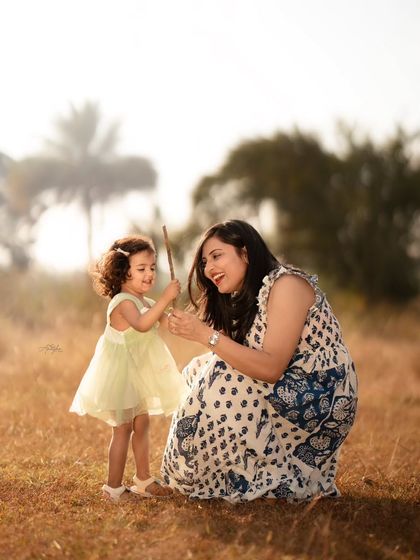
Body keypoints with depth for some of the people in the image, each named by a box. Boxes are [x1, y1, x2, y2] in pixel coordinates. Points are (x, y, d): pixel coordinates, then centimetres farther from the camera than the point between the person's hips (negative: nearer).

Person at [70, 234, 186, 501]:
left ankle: (144, 479, 26)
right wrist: (165, 298, -43)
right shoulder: (123, 302, -21)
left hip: (140, 375, 9)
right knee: (123, 428, -5)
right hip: (121, 374, -9)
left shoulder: (147, 303, 10)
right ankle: (114, 487, 2)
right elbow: (142, 324, -40)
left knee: (141, 425, 15)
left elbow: (170, 323, 11)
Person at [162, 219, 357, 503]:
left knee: (218, 389, -21)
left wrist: (205, 334, -27)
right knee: (199, 372, 0)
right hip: (288, 392, 9)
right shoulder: (245, 298, 12)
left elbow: (271, 368, -26)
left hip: (322, 400, -9)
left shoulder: (286, 284, -17)